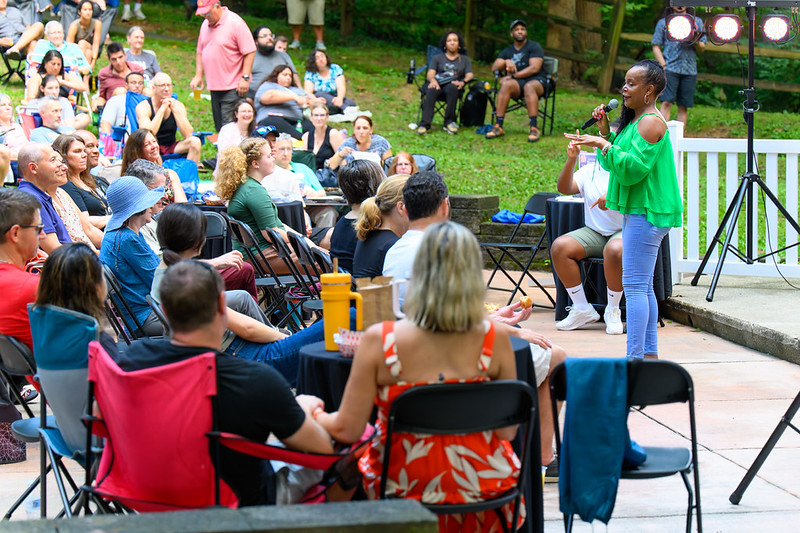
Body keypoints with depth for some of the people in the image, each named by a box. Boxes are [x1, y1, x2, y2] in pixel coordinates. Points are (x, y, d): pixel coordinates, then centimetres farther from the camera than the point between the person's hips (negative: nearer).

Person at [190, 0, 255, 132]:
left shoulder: (235, 23, -10)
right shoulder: (205, 25, 12)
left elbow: (250, 52, -12)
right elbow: (200, 53, 22)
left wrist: (245, 78, -16)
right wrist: (198, 75, 13)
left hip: (233, 87, -7)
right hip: (214, 86, 7)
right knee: (219, 128, 9)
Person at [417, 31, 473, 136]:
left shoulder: (465, 59, 28)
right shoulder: (437, 58, 28)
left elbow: (469, 75, 12)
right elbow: (430, 74, 12)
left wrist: (463, 82, -14)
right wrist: (432, 80, -15)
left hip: (453, 84, 0)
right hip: (437, 83, 0)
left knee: (452, 88, -39)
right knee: (432, 90, -38)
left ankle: (450, 122, -36)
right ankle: (424, 124, -49)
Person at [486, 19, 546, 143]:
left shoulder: (534, 47, 8)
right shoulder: (507, 52, 23)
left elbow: (534, 68, -6)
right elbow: (494, 67, 12)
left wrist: (513, 75, -10)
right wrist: (506, 62, -9)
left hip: (536, 81, -3)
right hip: (517, 84, 3)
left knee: (529, 86, -40)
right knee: (506, 84, -32)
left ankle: (534, 128, -48)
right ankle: (498, 127, -37)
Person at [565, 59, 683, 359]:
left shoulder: (651, 122, -14)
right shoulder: (635, 121, 17)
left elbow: (634, 168, -22)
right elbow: (614, 163, 19)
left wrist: (603, 144, -23)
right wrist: (606, 132, 8)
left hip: (647, 214, -11)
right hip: (638, 212, 11)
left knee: (635, 285, -12)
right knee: (643, 286, 14)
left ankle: (635, 358, -12)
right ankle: (649, 354, 20)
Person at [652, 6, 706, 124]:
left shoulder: (697, 21, 16)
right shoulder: (663, 22, 11)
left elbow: (703, 48, 14)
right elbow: (656, 47, 7)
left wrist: (696, 42, -9)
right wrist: (663, 65, -7)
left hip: (690, 70, 2)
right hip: (670, 68, -2)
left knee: (683, 106, 3)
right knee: (666, 102, -14)